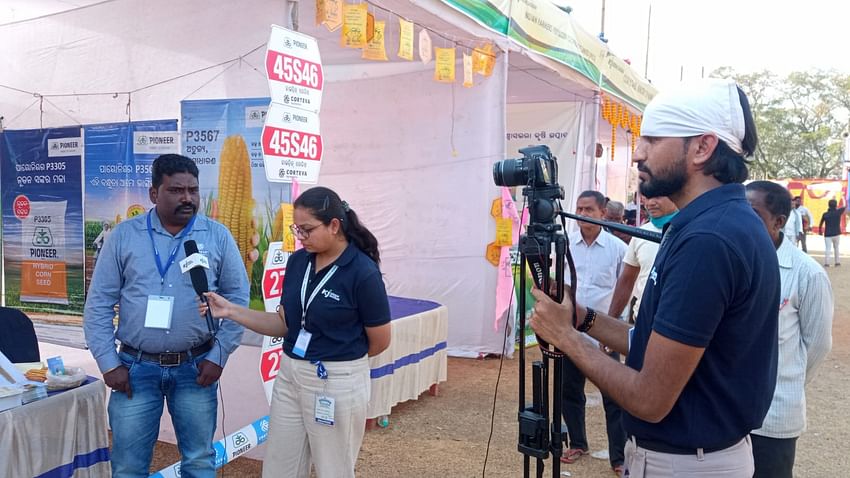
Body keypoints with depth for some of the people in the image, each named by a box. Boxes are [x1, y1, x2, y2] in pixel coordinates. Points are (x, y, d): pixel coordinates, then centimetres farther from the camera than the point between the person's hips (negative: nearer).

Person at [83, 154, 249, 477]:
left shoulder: (218, 236, 0)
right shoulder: (124, 236, 0)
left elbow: (238, 298, 2)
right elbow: (98, 304, 2)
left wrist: (219, 355, -4)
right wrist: (109, 364, -3)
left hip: (195, 368, 0)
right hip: (136, 367, 0)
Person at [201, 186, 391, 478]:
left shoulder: (363, 272, -18)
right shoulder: (297, 261, 1)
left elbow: (380, 341, -9)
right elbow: (284, 325, 6)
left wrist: (339, 359, 6)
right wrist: (231, 311, -6)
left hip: (337, 383, -6)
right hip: (289, 377, 6)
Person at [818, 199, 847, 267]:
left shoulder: (825, 214, -3)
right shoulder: (838, 212, -4)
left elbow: (820, 225, 3)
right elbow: (845, 207, 15)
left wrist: (820, 231, 19)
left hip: (827, 234, -1)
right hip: (836, 234, 1)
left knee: (828, 249, -1)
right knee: (836, 248, 18)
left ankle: (826, 263, -12)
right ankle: (837, 262, 20)